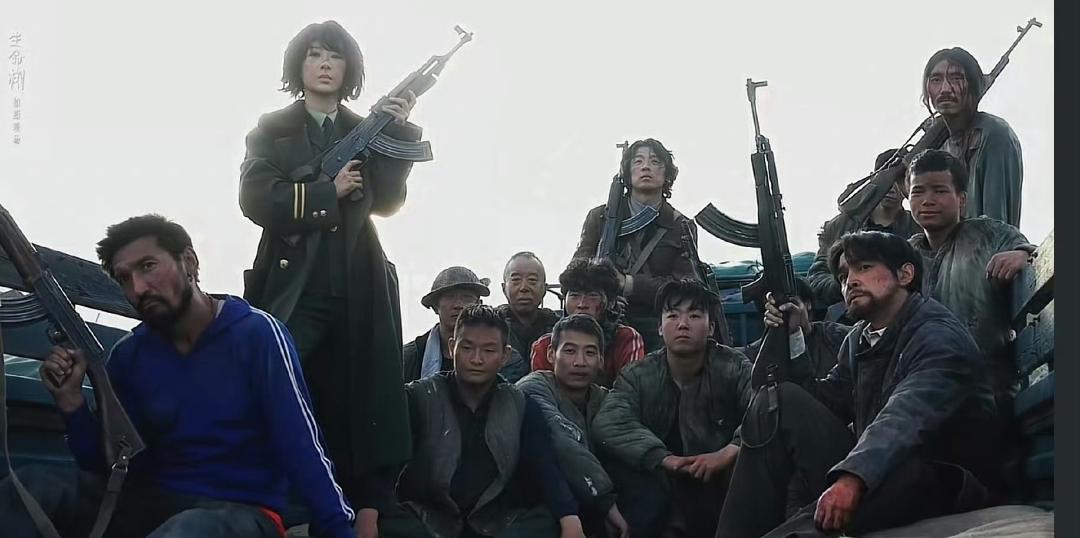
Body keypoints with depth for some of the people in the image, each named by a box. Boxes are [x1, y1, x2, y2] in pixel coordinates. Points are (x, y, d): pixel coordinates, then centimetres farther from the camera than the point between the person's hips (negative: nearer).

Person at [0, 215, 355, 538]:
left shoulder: (257, 335, -8)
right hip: (150, 505, 5)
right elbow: (108, 464, 8)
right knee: (32, 484, -20)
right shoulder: (128, 355, 8)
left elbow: (302, 449, -15)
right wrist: (71, 400, -8)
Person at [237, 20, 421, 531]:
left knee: (359, 412, -2)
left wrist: (398, 131, -7)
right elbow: (256, 200, -5)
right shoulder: (271, 129, 9)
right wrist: (329, 192, -6)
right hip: (292, 285, -2)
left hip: (358, 288, 2)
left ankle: (363, 520, -3)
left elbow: (387, 200, 1)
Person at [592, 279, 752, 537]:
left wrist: (729, 452, -38)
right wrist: (664, 458, -33)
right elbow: (608, 423, -19)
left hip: (720, 485, 0)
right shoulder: (638, 376, 0)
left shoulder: (734, 369, -3)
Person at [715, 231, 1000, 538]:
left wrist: (852, 478, -48)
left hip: (940, 480, -8)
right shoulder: (860, 339, 14)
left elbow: (905, 418, -33)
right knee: (780, 399, -6)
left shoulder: (939, 337, -15)